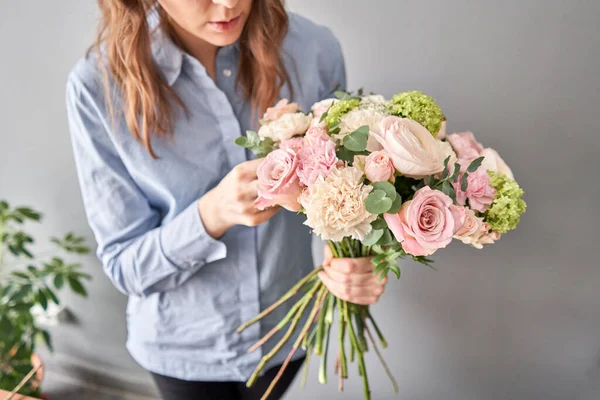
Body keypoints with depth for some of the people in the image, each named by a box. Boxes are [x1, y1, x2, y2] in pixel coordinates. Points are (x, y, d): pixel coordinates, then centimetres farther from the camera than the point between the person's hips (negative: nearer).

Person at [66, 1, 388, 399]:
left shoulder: (314, 50, -19)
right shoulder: (99, 85, -23)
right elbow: (125, 266, -18)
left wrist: (358, 262, -26)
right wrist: (213, 213, -37)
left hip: (286, 325, 2)